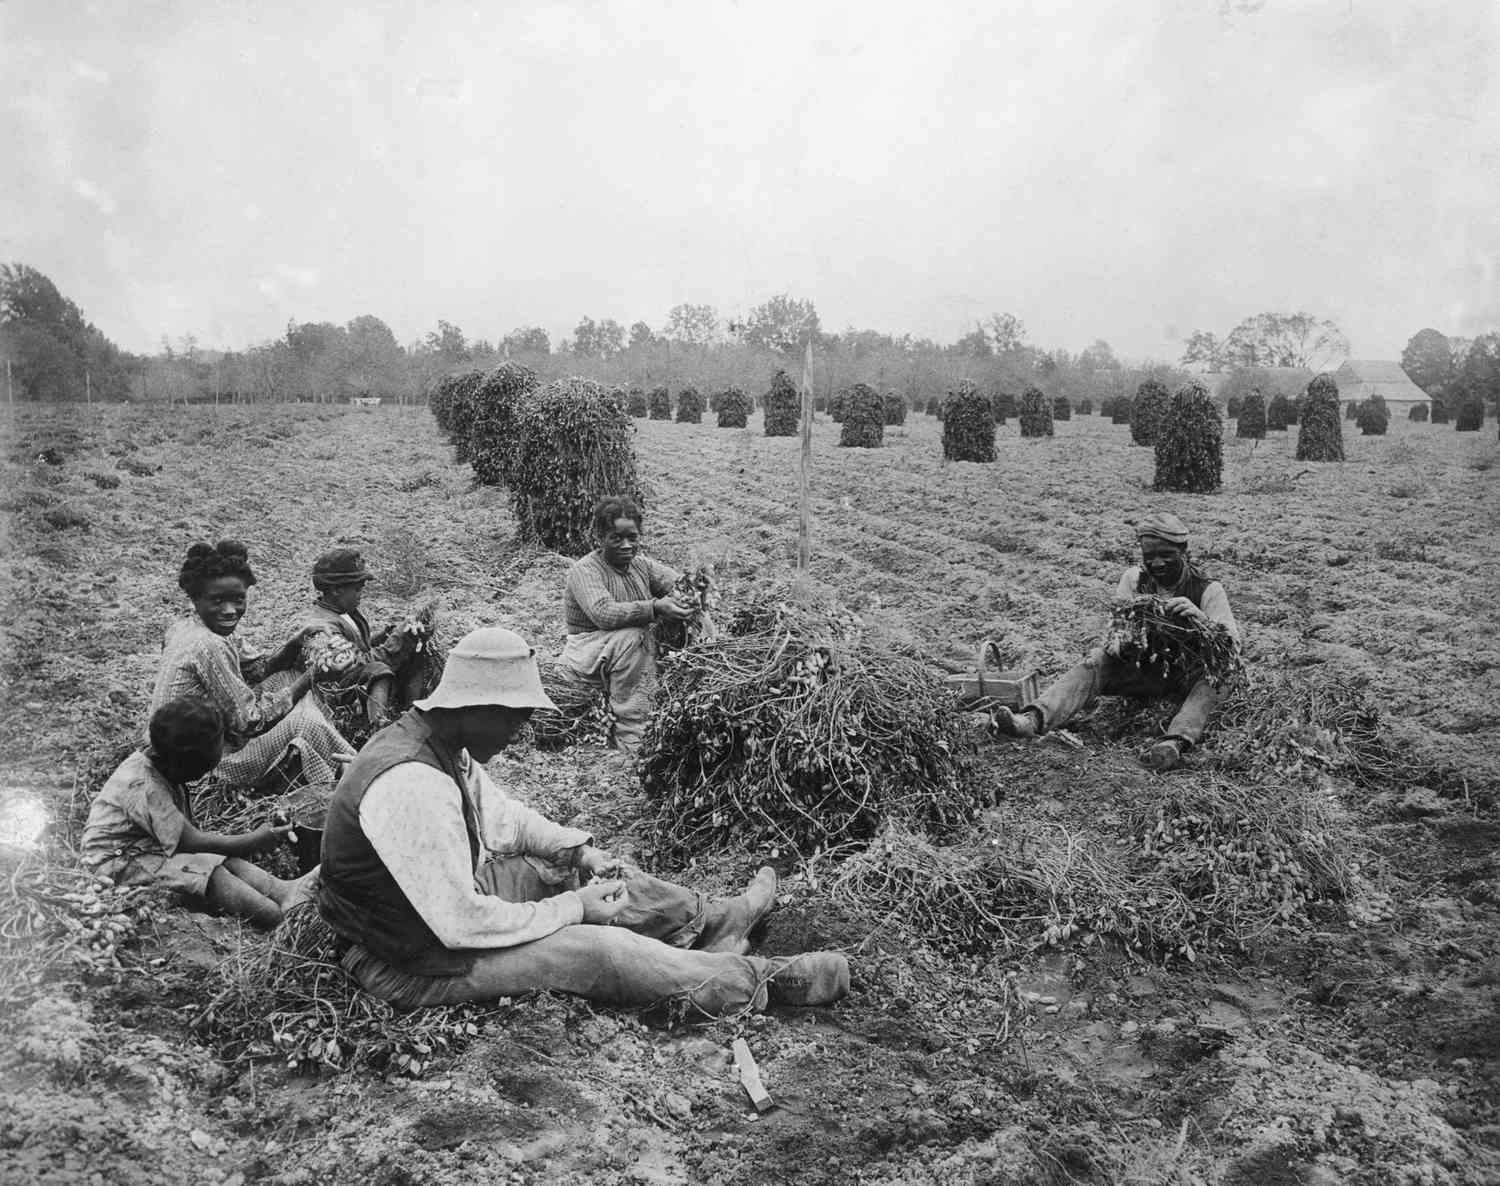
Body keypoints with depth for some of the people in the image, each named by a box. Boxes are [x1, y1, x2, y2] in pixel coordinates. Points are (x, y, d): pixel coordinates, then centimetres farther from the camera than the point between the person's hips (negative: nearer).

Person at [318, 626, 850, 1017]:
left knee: (576, 868, 9)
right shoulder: (411, 787, -35)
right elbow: (463, 924, -32)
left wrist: (579, 850, -2)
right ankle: (764, 983, -2)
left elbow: (499, 814, 12)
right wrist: (573, 909, -20)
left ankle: (708, 919, 25)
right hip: (416, 960, -9)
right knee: (598, 950, -14)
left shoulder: (439, 743, -4)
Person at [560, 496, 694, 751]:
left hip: (633, 653, 6)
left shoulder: (641, 565, 7)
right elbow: (603, 614, -31)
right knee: (631, 637, -36)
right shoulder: (583, 571, -15)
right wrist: (654, 608, -41)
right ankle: (630, 738, -32)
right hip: (588, 652, -6)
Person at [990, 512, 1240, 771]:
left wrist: (1201, 619, -39)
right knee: (1097, 659, -24)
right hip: (1145, 668, 2)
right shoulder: (1134, 579, 0)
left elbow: (1233, 646, -19)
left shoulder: (1208, 589, -10)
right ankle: (1033, 719, -45)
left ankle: (1176, 742, -60)